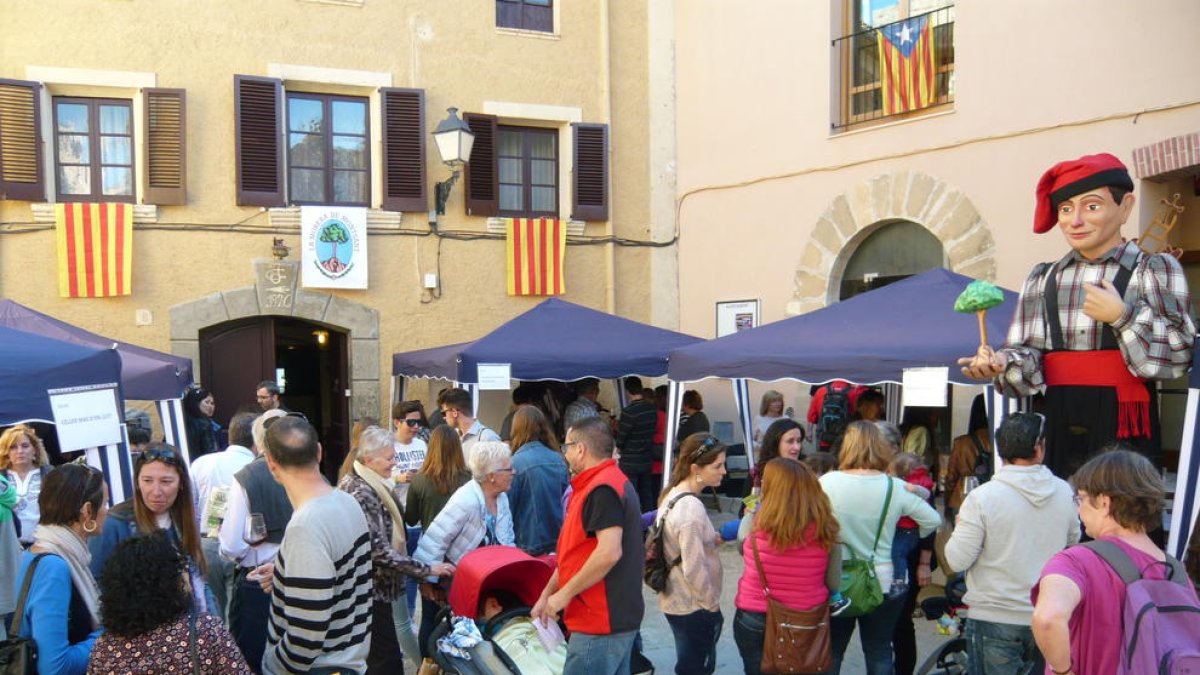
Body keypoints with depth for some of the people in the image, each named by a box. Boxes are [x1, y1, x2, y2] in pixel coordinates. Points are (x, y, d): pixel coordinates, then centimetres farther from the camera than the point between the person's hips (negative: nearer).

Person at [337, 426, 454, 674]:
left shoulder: (370, 485, 6)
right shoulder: (361, 494, -23)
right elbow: (379, 550, -27)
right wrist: (427, 569, -24)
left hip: (375, 583, 10)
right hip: (371, 587, -10)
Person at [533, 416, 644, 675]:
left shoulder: (602, 489, -18)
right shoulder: (611, 481, 15)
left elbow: (609, 553, -28)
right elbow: (579, 551, 18)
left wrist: (564, 594, -19)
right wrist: (547, 593, 16)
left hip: (601, 621, -10)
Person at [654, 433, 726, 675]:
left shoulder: (672, 495, 3)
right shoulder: (691, 508, -26)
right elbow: (694, 569, -24)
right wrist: (713, 605, -12)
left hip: (675, 601, 9)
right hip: (695, 608, -9)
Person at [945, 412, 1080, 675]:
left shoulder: (982, 497, -18)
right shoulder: (1064, 492, -4)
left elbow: (958, 560, -15)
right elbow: (1073, 541, 13)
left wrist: (961, 528, 3)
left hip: (996, 618, -4)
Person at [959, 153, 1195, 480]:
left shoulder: (1154, 269, 3)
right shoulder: (1042, 279, 12)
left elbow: (1178, 356, -5)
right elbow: (1027, 353, 6)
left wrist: (1121, 316, -13)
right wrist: (1001, 364, -13)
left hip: (1124, 431, -3)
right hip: (1060, 431, 3)